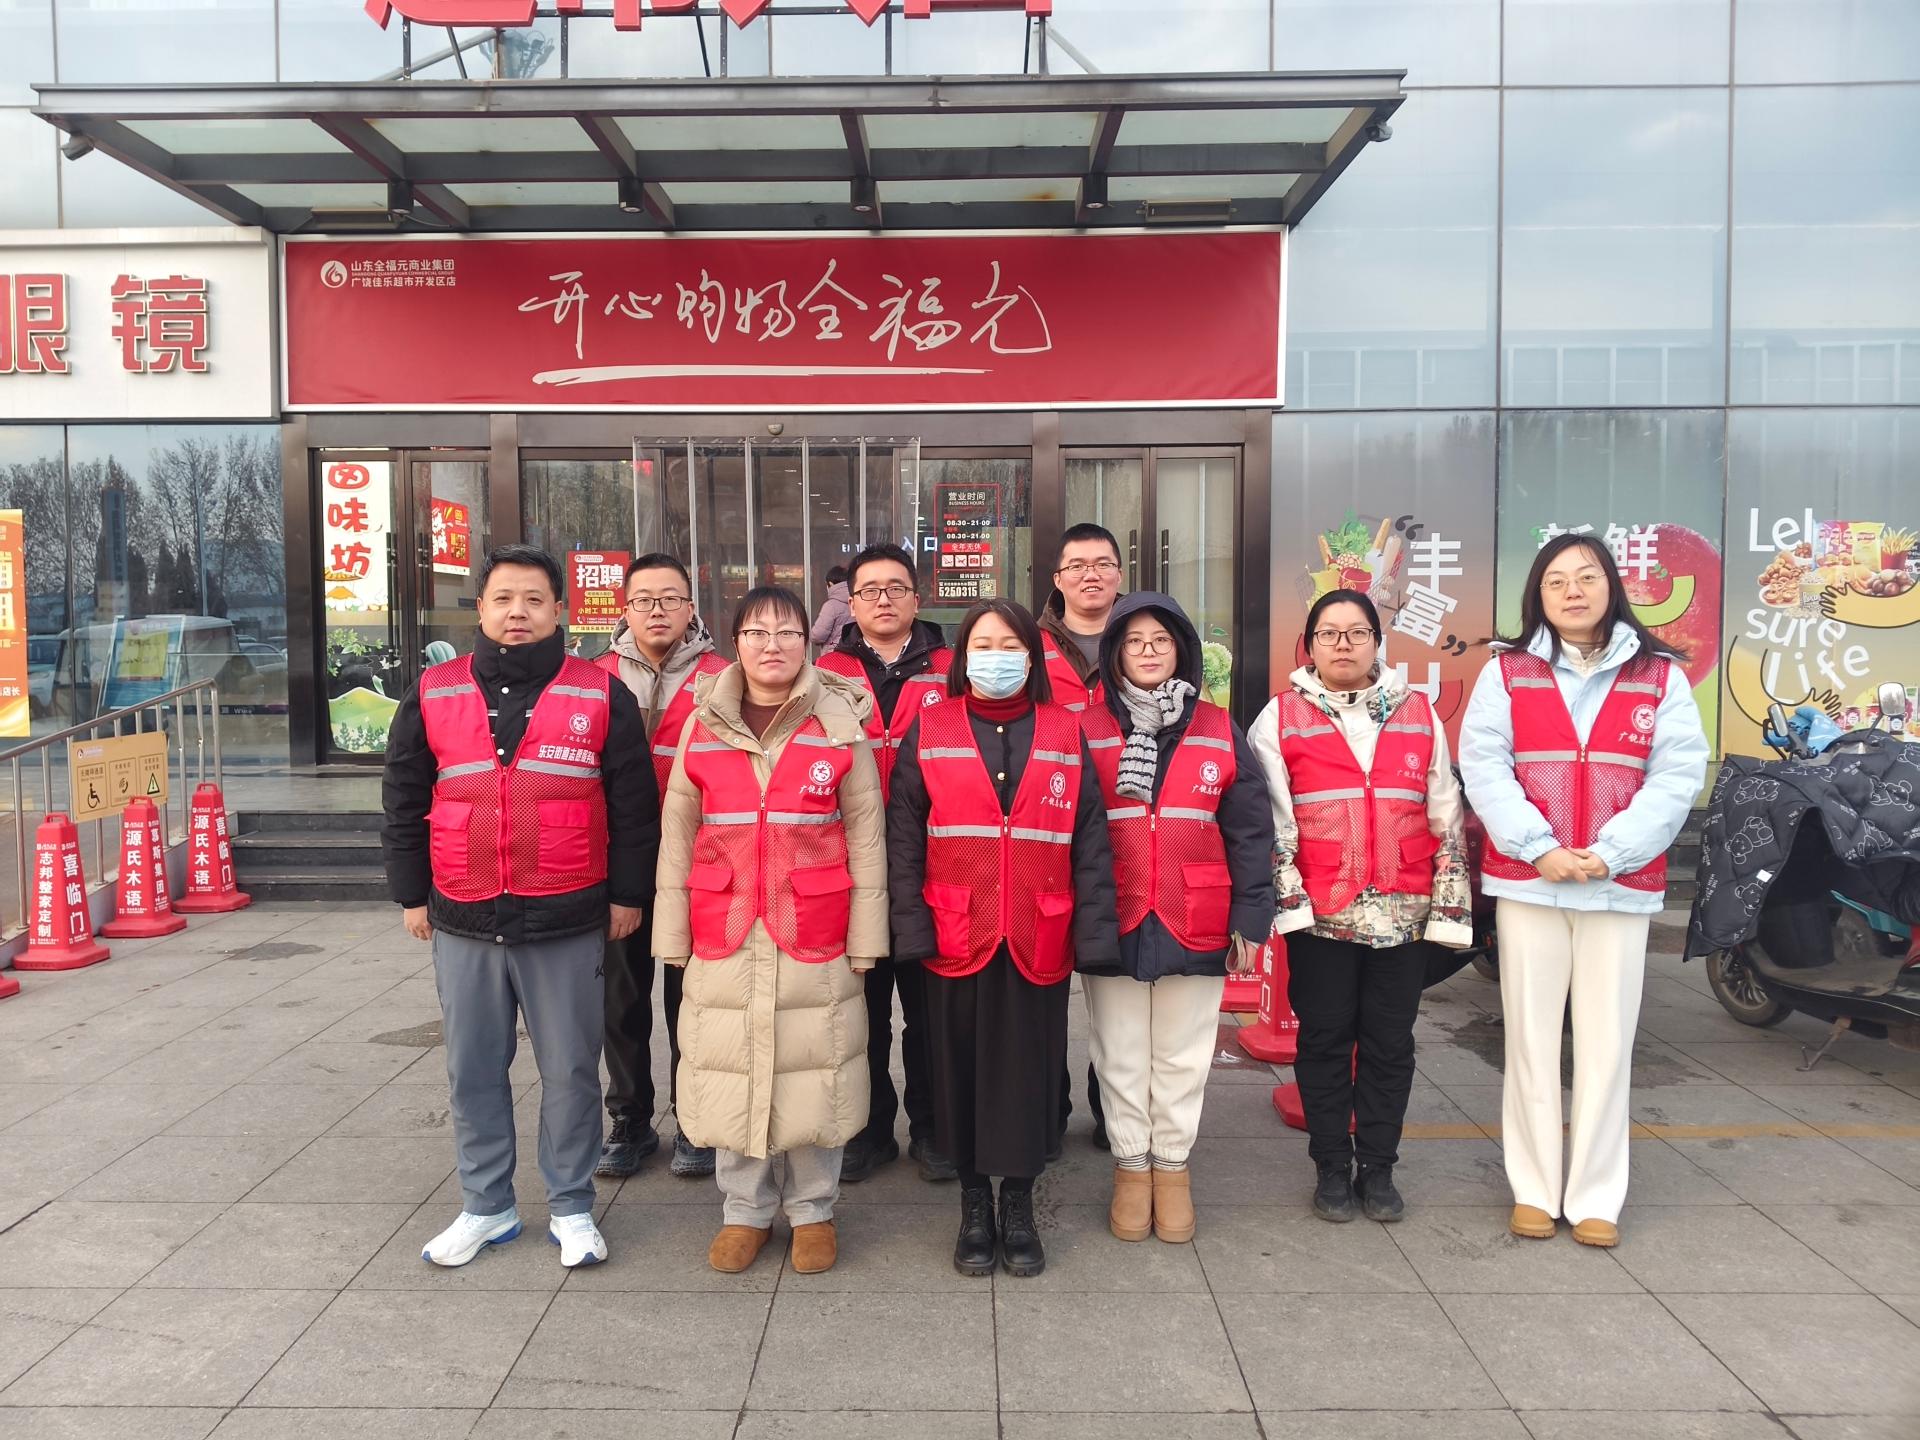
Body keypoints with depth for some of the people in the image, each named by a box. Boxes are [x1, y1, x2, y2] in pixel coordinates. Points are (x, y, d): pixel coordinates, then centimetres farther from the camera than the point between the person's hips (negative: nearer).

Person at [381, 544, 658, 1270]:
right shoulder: (434, 694, 5)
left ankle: (572, 1208, 22)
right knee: (473, 1072, 12)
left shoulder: (601, 696, -1)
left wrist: (626, 895, 0)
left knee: (570, 1072, 7)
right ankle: (486, 1207, 28)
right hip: (463, 923, 2)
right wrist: (412, 894, 8)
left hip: (568, 923, -2)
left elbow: (634, 805, 1)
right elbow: (403, 801, 10)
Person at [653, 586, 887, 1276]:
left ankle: (812, 1209, 26)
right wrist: (673, 939, 3)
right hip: (725, 935, 2)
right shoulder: (702, 729, 3)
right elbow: (677, 839, 6)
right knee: (731, 1073, 9)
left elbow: (865, 839, 0)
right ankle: (745, 1210, 28)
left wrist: (865, 941, -3)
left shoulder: (840, 728, -2)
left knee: (813, 1072, 7)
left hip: (814, 937, -1)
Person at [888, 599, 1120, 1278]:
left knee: (1029, 1069, 7)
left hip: (1038, 942, 1)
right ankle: (974, 1203, 26)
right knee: (962, 1067, 8)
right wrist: (912, 928, -10)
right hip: (956, 938, 0)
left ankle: (1018, 1204, 25)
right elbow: (903, 837, -1)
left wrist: (1095, 934, -6)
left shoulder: (1065, 735, 6)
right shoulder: (929, 732, 3)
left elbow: (1090, 843, 2)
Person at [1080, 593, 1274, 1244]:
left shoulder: (1220, 732, 3)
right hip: (1111, 924, 0)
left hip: (1195, 926, 1)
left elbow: (1249, 831, 3)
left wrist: (1250, 916, -2)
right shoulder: (1087, 731, 0)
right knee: (1121, 1056, 11)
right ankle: (1131, 1165, 27)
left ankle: (1172, 1164, 28)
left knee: (1183, 1056, 12)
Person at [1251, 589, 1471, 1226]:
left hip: (1402, 911, 2)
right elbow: (1270, 819, -1)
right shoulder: (1282, 717, 4)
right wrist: (1289, 898, -9)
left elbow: (1447, 819, 11)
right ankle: (1331, 1168, 19)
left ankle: (1378, 1166, 21)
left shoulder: (1419, 715, 11)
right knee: (1324, 1039, 6)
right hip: (1320, 911, -2)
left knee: (1390, 1041, 8)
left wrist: (1450, 905, 6)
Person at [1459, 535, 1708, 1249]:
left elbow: (1677, 775, -3)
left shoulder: (1661, 676, 5)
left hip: (1623, 884, 0)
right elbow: (1483, 763, -4)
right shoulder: (1506, 673, 5)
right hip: (1527, 880, 0)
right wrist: (1538, 848, -15)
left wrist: (1610, 852, -14)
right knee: (1532, 1038, 7)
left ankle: (1596, 1197, 18)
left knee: (1607, 1041, 6)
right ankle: (1534, 1190, 19)